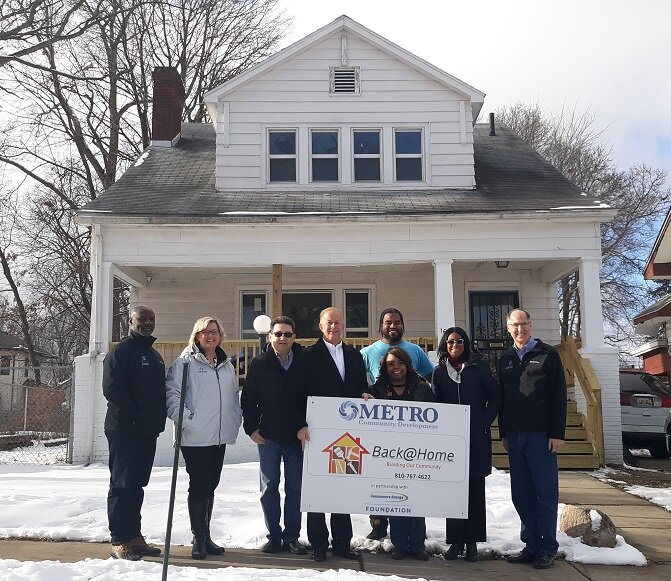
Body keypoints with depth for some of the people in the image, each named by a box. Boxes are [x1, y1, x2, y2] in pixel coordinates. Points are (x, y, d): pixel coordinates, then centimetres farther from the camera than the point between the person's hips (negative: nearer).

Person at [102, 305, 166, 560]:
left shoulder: (155, 355, 19)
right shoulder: (120, 352, -7)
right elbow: (112, 388, -17)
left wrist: (158, 418, 8)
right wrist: (135, 413, -17)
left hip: (148, 431, 8)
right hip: (124, 429, -8)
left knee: (136, 484, 12)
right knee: (122, 484, -4)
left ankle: (134, 536, 19)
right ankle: (119, 541, 0)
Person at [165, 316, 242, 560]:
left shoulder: (226, 364, 16)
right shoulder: (185, 362, -4)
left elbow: (234, 396, 22)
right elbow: (172, 393, -11)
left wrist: (236, 419, 10)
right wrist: (185, 419, -18)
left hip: (220, 436, 6)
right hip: (195, 437, -6)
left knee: (211, 486, 13)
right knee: (198, 486, -2)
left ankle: (206, 536, 22)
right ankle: (198, 539, 8)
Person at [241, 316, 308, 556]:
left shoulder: (304, 363, -2)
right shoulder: (259, 363, -2)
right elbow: (248, 399, 2)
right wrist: (251, 428, -4)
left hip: (296, 437, 0)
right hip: (268, 436, 0)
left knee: (295, 488, 7)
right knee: (269, 488, 7)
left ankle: (292, 537, 17)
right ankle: (274, 536, 17)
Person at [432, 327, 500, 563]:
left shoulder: (479, 368, 3)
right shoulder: (440, 372, 9)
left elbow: (495, 397, 3)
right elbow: (436, 404, 9)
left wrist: (485, 423, -5)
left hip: (477, 437, -1)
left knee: (475, 490, 2)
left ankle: (472, 542, 10)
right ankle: (455, 541, 10)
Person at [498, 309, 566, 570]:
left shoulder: (547, 354, -1)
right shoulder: (506, 359, 13)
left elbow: (559, 396, -6)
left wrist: (557, 433, -11)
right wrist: (503, 433, 12)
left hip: (541, 435, -5)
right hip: (514, 435, 5)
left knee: (546, 492, 0)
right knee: (521, 494, 7)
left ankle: (547, 548, 9)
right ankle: (531, 545, 16)